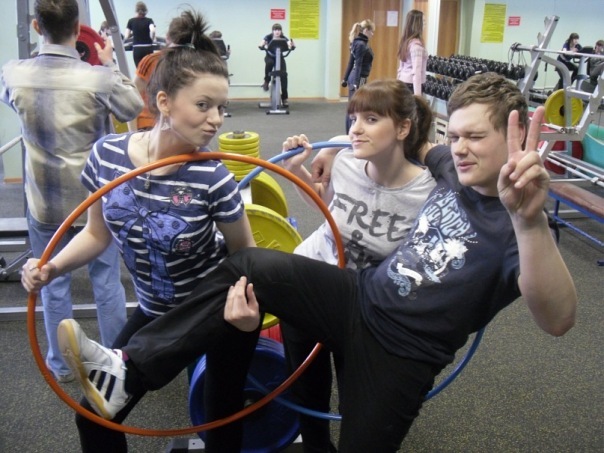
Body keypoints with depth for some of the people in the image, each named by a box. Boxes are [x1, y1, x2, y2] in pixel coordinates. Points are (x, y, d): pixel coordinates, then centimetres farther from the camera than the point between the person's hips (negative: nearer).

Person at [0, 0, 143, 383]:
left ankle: (61, 365, 29)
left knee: (54, 285, 15)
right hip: (96, 198, -2)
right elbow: (134, 108, 0)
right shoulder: (97, 78, -19)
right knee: (107, 282, 12)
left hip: (45, 202, 2)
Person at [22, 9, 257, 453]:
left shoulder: (212, 178, -26)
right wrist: (52, 267, -16)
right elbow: (98, 233, -1)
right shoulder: (108, 154, -17)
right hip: (157, 311, 4)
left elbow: (245, 252, -10)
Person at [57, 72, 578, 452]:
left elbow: (557, 319, -42)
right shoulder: (455, 168, 2)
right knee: (247, 267, -8)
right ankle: (130, 369, -7)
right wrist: (345, 146, 18)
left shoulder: (516, 224, -21)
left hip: (400, 354, -6)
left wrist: (530, 220, -58)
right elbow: (425, 149, 29)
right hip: (361, 295, 7)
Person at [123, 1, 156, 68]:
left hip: (137, 49, 0)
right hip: (148, 48, 0)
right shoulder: (149, 20, 0)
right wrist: (152, 39, -2)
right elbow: (153, 31, -19)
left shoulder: (131, 21, 3)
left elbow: (126, 36, 1)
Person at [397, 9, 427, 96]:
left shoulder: (405, 41, 11)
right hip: (412, 85, -9)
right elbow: (416, 71, -23)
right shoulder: (416, 44, -15)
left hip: (403, 83, 9)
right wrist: (417, 94, -27)